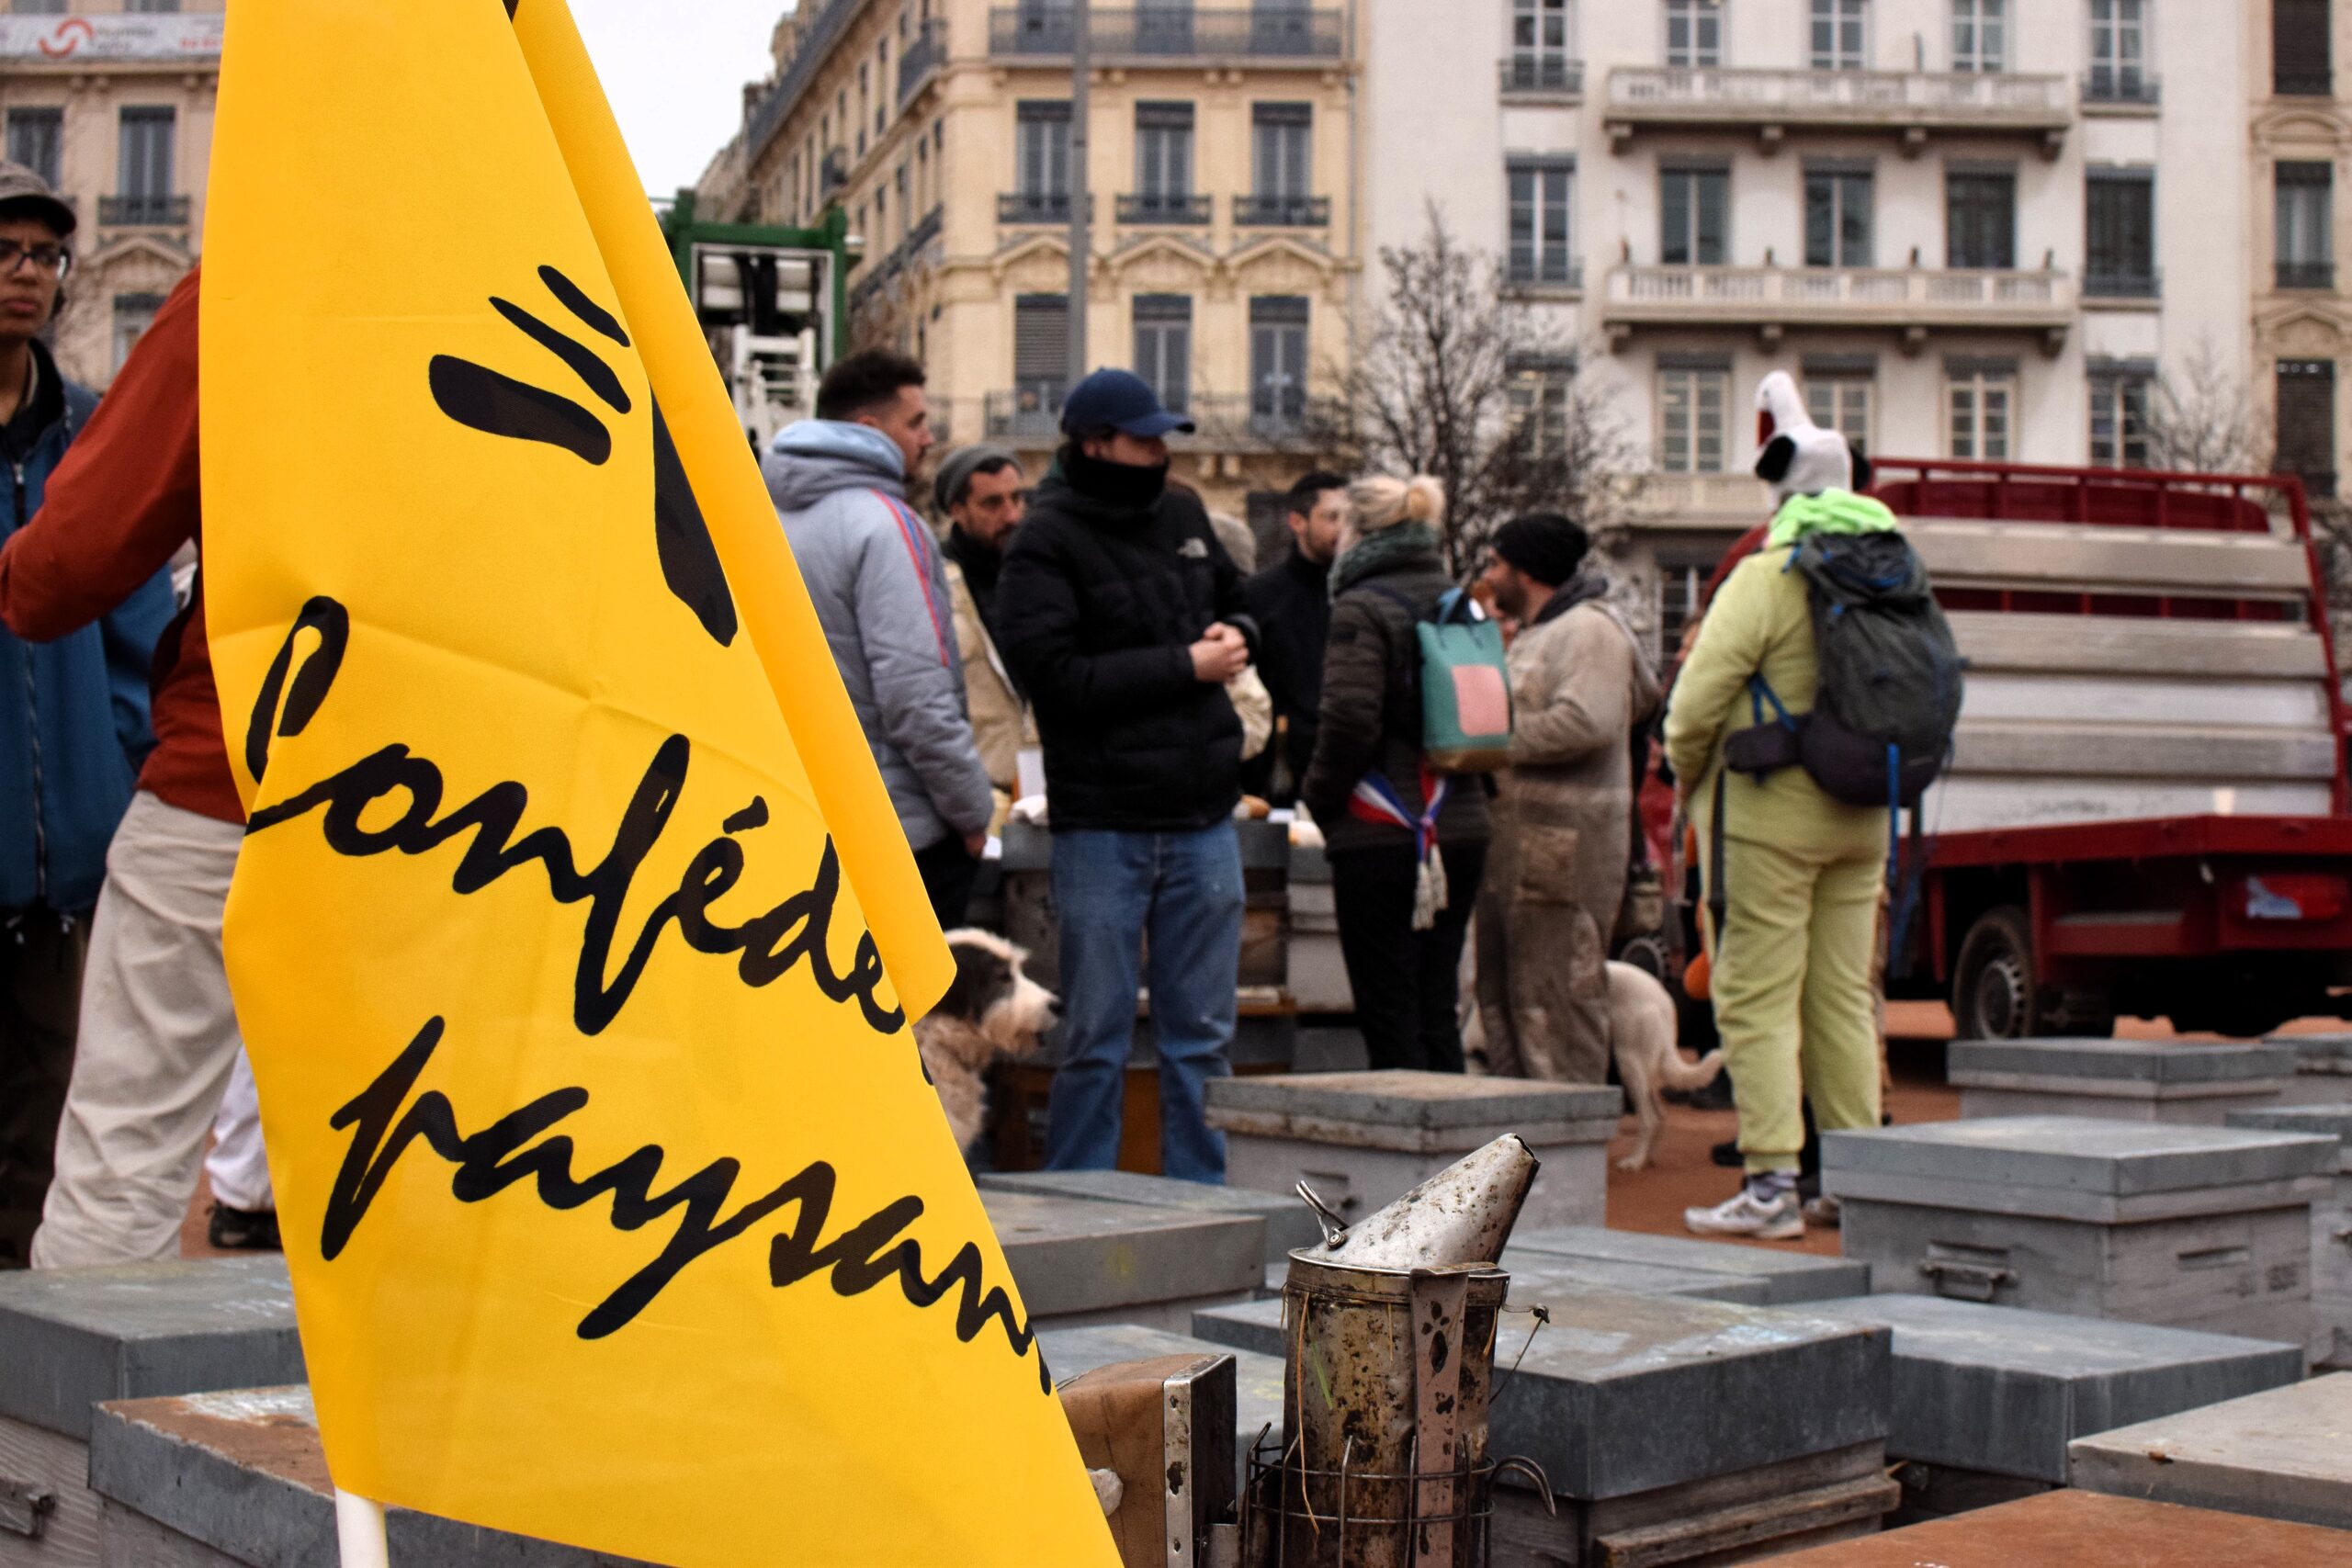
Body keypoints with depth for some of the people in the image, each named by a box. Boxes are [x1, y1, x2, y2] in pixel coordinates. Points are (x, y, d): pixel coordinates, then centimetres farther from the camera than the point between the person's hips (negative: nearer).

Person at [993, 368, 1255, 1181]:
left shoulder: (1183, 513, 10)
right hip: (1103, 826, -6)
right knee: (1096, 1038, 3)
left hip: (1203, 816, 6)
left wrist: (1237, 634, 4)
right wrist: (1185, 665, -15)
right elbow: (1057, 676, -19)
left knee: (1202, 1035, 12)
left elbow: (1237, 595, 28)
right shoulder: (1046, 542, -9)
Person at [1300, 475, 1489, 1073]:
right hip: (1461, 832, 7)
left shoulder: (1363, 607, -10)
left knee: (1390, 1022, -2)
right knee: (1439, 1016, 13)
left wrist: (1319, 797, -4)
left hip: (1380, 838, -7)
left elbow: (1351, 719, -18)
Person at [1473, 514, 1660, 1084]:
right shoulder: (1533, 634, 22)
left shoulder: (1589, 629, -11)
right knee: (1501, 989, 13)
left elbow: (1587, 721, -25)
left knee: (1557, 992, -8)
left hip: (1565, 844, -11)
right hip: (1516, 839, 11)